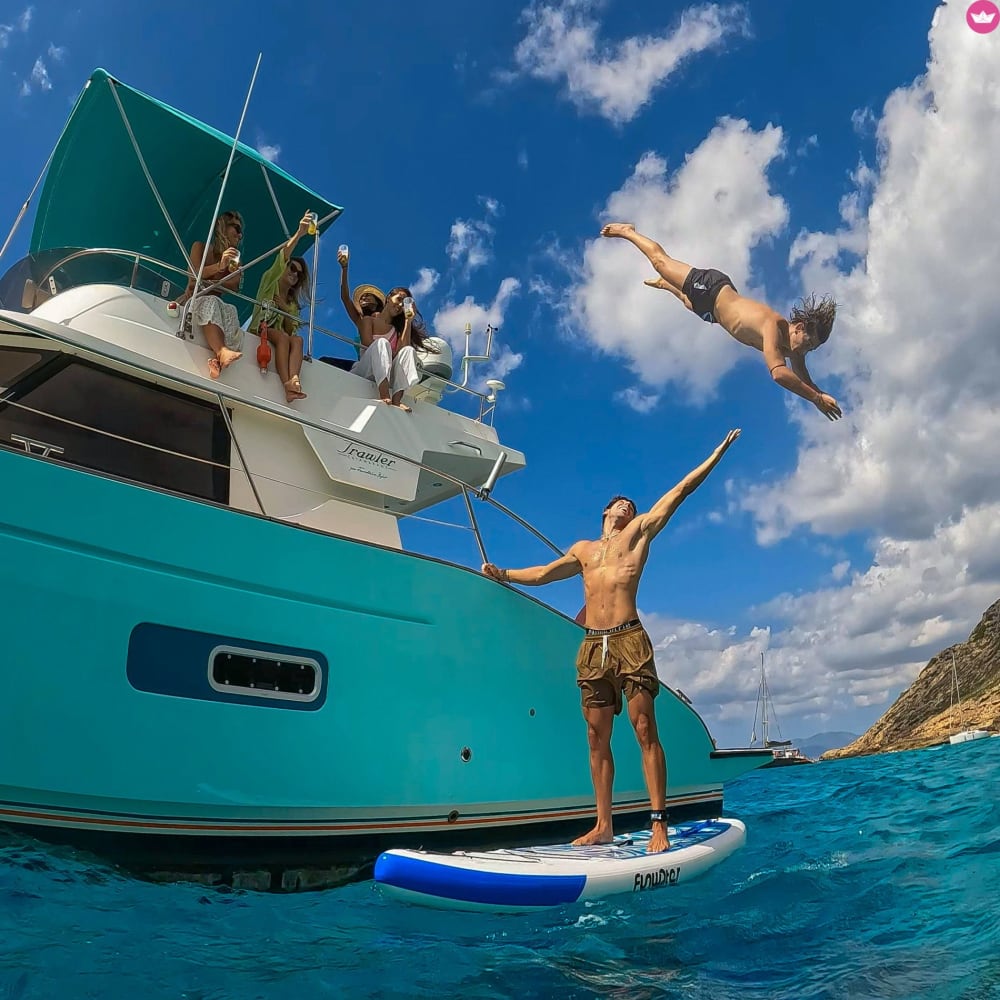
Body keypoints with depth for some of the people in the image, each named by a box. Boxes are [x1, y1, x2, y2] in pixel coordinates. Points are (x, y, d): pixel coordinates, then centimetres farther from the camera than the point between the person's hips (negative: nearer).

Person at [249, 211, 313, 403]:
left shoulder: (293, 303, 25)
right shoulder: (270, 282, 13)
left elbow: (291, 331, 12)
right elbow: (282, 258, -7)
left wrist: (286, 311, -6)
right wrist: (299, 234, -22)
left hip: (281, 338, 4)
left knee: (297, 339, -29)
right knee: (282, 337, -35)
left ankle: (294, 380, -53)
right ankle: (287, 384, -53)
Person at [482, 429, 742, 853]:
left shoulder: (640, 532, 14)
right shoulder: (582, 549, 25)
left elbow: (680, 490, 14)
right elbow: (542, 574, 35)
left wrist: (719, 451, 15)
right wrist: (503, 574, 28)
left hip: (629, 640, -4)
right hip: (592, 647, 4)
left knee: (645, 730, -9)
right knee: (597, 739, 4)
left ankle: (659, 823, -5)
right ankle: (603, 825, 10)